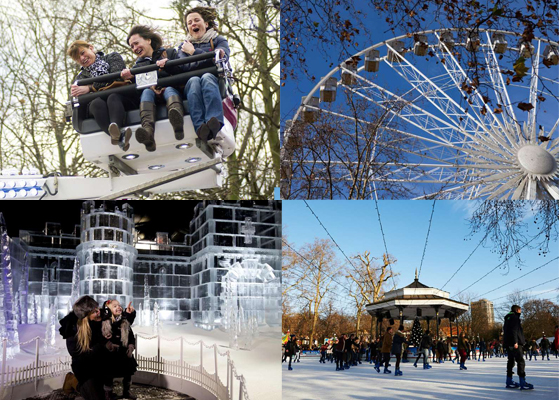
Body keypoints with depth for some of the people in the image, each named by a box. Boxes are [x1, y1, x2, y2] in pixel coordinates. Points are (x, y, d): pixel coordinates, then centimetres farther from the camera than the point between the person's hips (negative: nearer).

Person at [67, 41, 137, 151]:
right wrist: (74, 92, -12)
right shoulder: (81, 76, 31)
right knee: (97, 103, -33)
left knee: (113, 98, -34)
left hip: (122, 98, -1)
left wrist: (90, 88, -7)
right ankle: (120, 137, -64)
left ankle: (115, 128, -68)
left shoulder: (113, 57, 20)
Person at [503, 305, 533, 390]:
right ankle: (523, 383, -17)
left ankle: (509, 381, 15)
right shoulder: (514, 317, -9)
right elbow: (514, 330, -19)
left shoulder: (508, 318, 22)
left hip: (509, 344, 11)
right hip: (514, 344, -11)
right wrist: (515, 342, -24)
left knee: (511, 361, 12)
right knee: (520, 361, -12)